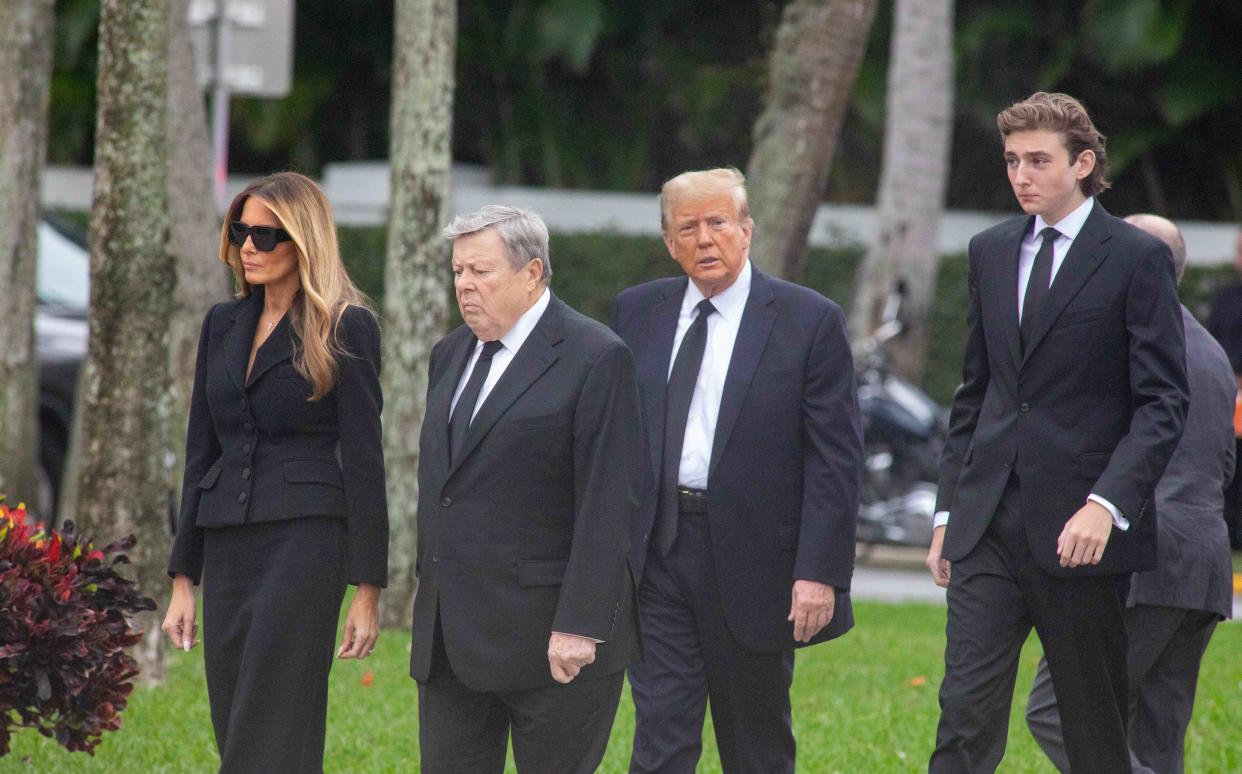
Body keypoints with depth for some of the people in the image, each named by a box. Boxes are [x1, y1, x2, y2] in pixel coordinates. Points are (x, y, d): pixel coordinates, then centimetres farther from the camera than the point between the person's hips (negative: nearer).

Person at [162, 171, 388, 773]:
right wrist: (183, 579, 13)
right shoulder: (223, 324, 15)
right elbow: (201, 451, 17)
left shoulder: (345, 328, -3)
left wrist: (367, 588, -9)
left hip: (304, 537, -7)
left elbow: (362, 457, -6)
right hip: (229, 547, 7)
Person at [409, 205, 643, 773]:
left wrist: (580, 624, -20)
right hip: (450, 638, 7)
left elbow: (609, 502, -15)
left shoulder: (596, 359, -10)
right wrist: (429, 589, 17)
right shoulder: (451, 354, 15)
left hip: (548, 635, -7)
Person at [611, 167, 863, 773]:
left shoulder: (808, 321, -3)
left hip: (753, 561, -2)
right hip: (656, 555, 2)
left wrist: (820, 572, -13)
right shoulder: (637, 313, 8)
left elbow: (836, 460, -6)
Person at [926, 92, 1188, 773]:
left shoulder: (1136, 258, -4)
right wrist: (949, 511, 14)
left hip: (1082, 532, -4)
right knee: (966, 713, -7)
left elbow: (1163, 403, -8)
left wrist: (1106, 504, -20)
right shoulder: (991, 252, 14)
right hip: (989, 525, 4)